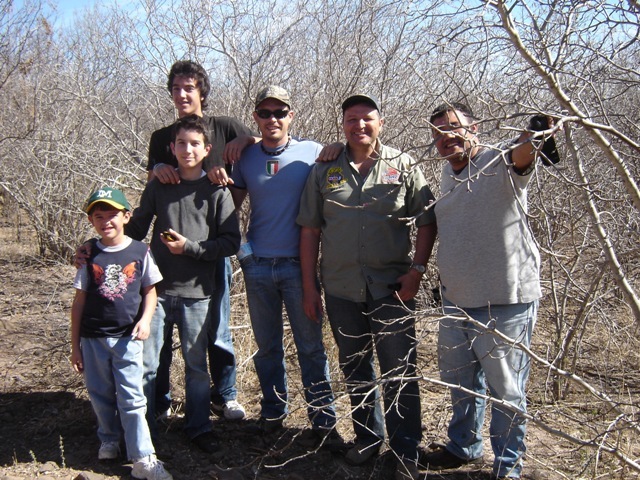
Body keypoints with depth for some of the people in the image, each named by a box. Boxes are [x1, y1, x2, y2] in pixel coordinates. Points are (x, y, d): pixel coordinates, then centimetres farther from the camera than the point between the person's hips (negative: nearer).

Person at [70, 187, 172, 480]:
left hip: (127, 338, -2)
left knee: (132, 398, -3)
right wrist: (75, 345, 5)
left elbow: (150, 290, 6)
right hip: (93, 339, 2)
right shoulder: (90, 256, 1)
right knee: (101, 395, 14)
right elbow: (79, 301, 4)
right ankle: (109, 440, 36)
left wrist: (145, 319, -13)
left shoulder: (140, 252, -3)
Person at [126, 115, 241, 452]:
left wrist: (190, 247, -12)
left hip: (197, 292, -1)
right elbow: (136, 229, 13)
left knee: (196, 365, 9)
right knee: (146, 363, 5)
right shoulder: (158, 187, 6)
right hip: (158, 288, 2)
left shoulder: (216, 191, -1)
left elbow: (231, 242, -3)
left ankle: (199, 428, 24)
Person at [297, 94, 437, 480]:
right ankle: (368, 437, 33)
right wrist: (310, 287, 3)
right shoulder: (325, 171, 5)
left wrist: (417, 270, -10)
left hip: (391, 288, -3)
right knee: (355, 368, 15)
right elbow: (310, 231, 6)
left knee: (399, 372, 2)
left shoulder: (403, 166, 0)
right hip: (341, 289, 3)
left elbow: (427, 222, 0)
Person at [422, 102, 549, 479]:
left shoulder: (501, 164, -12)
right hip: (456, 300, 8)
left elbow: (522, 152, -36)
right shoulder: (449, 173, 12)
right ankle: (465, 447, 43)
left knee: (506, 390, 5)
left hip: (505, 301, -8)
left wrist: (537, 135, -59)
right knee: (461, 380, 22)